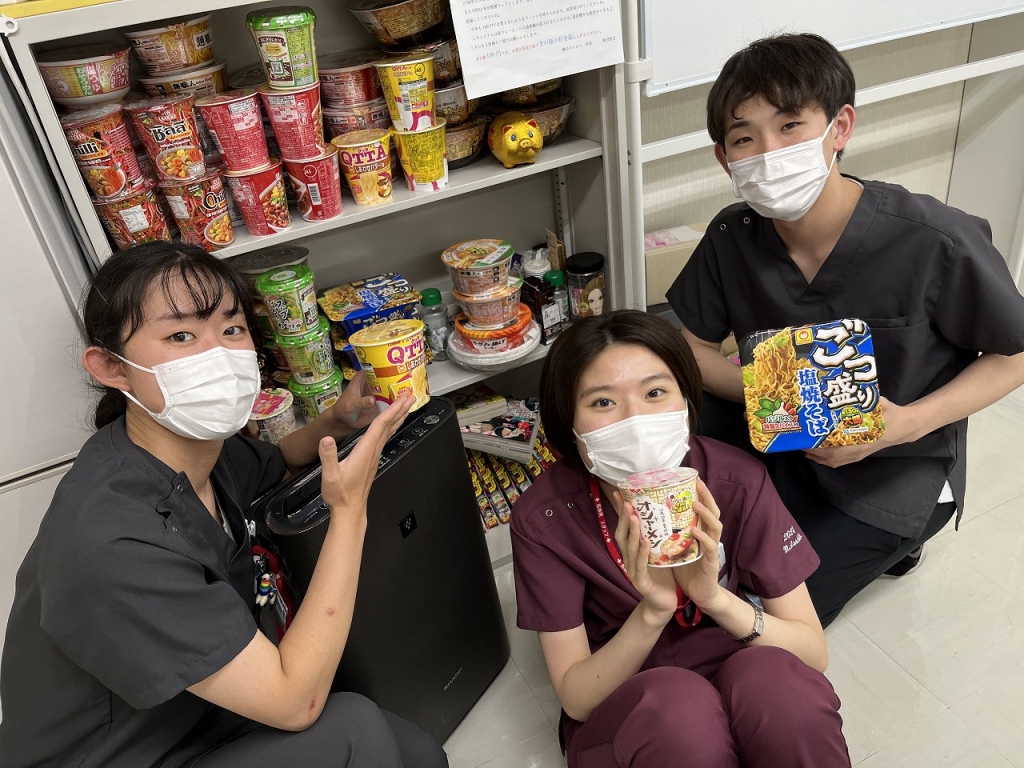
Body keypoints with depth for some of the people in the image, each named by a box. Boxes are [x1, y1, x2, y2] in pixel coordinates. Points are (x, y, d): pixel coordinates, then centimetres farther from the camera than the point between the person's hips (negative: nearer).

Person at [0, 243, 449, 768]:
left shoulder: (206, 446, -10)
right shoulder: (110, 544, -35)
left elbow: (279, 460, 16)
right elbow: (295, 701, -30)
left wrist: (337, 420, -6)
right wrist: (349, 510, -28)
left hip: (195, 718, 7)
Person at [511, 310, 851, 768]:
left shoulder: (737, 480, -18)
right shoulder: (544, 519, -20)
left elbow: (814, 654, -11)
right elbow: (575, 698, -14)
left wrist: (717, 599, -31)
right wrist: (652, 612, -32)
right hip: (620, 708, -1)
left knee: (775, 675, -32)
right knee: (679, 704, -35)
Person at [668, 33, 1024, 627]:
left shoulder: (935, 243, -27)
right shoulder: (733, 238, -16)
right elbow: (690, 348, -6)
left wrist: (910, 421, -27)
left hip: (897, 467, -4)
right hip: (786, 439, 4)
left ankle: (892, 537, 19)